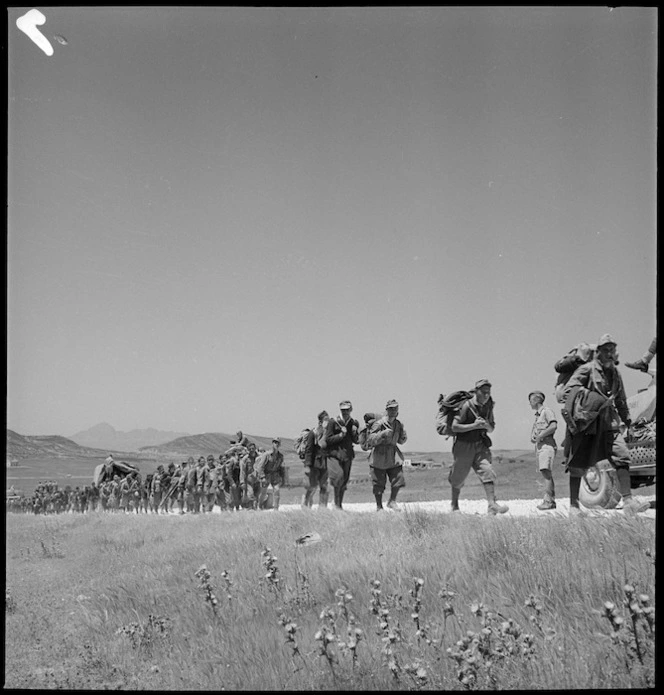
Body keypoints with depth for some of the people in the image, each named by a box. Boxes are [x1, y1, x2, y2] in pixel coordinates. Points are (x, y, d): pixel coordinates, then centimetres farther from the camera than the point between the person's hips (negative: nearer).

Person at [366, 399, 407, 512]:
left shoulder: (399, 424, 5)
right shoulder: (379, 423, -15)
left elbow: (401, 440, 18)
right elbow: (370, 440, -19)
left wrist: (403, 433, -3)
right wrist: (383, 434, -30)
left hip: (393, 454, 5)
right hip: (379, 456, -5)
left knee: (398, 478, -3)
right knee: (379, 483, 2)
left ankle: (392, 501, 16)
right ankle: (379, 506, 17)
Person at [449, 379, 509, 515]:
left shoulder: (488, 406, 5)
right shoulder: (467, 405, -13)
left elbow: (492, 428, 17)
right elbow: (454, 427, -16)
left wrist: (487, 426, -8)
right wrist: (474, 425, -24)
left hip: (481, 444, 4)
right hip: (464, 445, -4)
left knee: (487, 471, -16)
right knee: (458, 478, 8)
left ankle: (492, 504, -23)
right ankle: (454, 505, 30)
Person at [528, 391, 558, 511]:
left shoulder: (547, 411, -4)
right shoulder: (537, 415, 23)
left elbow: (554, 426, -18)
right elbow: (533, 431, 27)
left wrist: (540, 436, -13)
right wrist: (532, 437, 4)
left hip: (547, 444, -9)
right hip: (538, 446, 9)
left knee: (546, 472, -17)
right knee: (546, 474, 8)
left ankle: (547, 501, -23)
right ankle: (552, 501, 11)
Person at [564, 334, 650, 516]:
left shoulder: (615, 373, 15)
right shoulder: (587, 369, -5)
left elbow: (621, 401, 26)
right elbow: (569, 389, -14)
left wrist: (628, 422, 26)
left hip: (608, 422, 5)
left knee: (622, 456, -10)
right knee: (578, 463, 0)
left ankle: (628, 501, -10)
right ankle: (573, 504, 11)